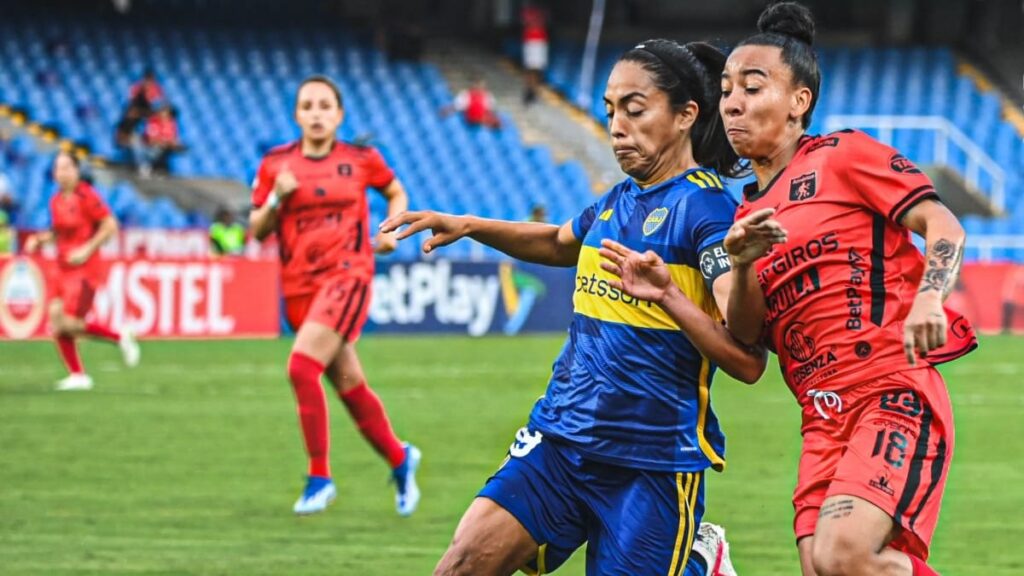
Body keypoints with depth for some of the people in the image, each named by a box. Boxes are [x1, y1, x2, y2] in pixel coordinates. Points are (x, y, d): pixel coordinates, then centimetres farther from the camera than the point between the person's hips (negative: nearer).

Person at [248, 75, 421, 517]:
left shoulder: (361, 160, 2)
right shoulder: (275, 164, 4)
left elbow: (396, 192, 20)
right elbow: (257, 231, 7)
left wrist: (391, 229, 2)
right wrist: (276, 198, -11)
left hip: (347, 276, -4)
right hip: (299, 285, 4)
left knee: (302, 367, -23)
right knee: (350, 387, 8)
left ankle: (320, 477, -14)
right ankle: (399, 457, 32)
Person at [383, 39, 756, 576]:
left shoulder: (707, 208, -12)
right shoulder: (618, 200, 11)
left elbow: (747, 360, -21)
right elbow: (560, 242, 36)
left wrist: (666, 294, -32)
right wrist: (468, 226, 22)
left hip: (652, 463, -6)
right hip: (561, 436, 6)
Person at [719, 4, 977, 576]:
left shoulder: (843, 156, 2)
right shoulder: (750, 216, 20)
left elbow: (943, 225, -7)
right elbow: (746, 338, 13)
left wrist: (928, 297, -26)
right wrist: (743, 265, -5)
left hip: (895, 395, -7)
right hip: (824, 418, 7)